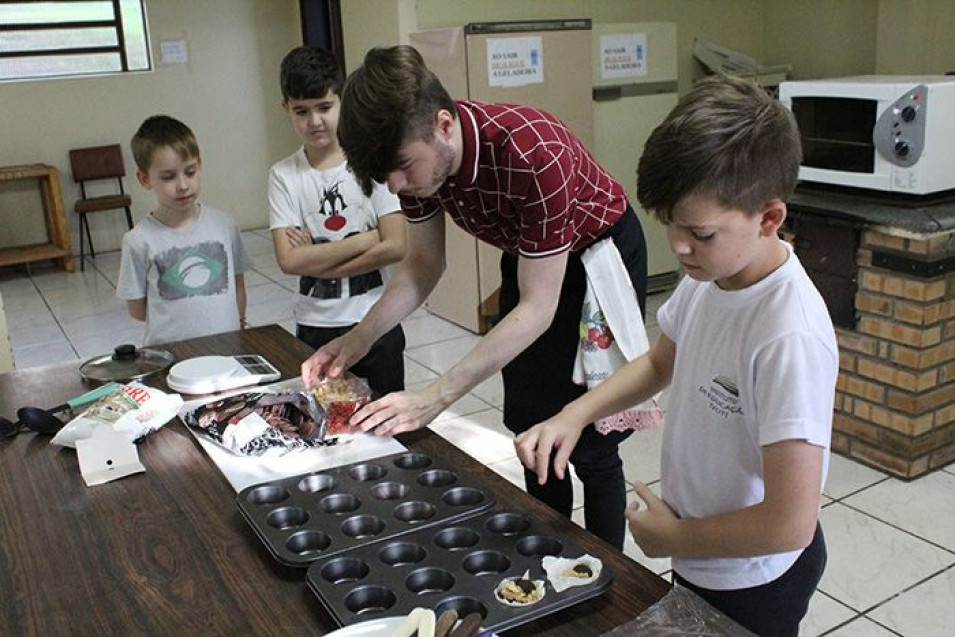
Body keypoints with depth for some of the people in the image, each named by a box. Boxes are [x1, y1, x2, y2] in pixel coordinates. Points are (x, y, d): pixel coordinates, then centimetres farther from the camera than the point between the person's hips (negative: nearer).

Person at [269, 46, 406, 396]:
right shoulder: (283, 175, -3)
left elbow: (396, 246, -15)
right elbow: (289, 260, -13)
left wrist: (316, 260, -13)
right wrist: (365, 239, -16)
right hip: (315, 327, 1)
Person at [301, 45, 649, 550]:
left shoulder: (533, 153, -39)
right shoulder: (417, 152, -18)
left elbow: (538, 308, -34)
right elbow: (424, 263, -4)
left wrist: (435, 397, -38)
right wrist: (357, 340, -18)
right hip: (526, 256, 6)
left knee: (589, 444, -2)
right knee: (529, 430, 12)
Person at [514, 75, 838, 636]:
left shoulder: (790, 335, -34)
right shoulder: (710, 274, -11)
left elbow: (788, 524, -32)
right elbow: (660, 363, 8)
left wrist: (673, 537, -16)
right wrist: (575, 414, -6)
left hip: (753, 583, -7)